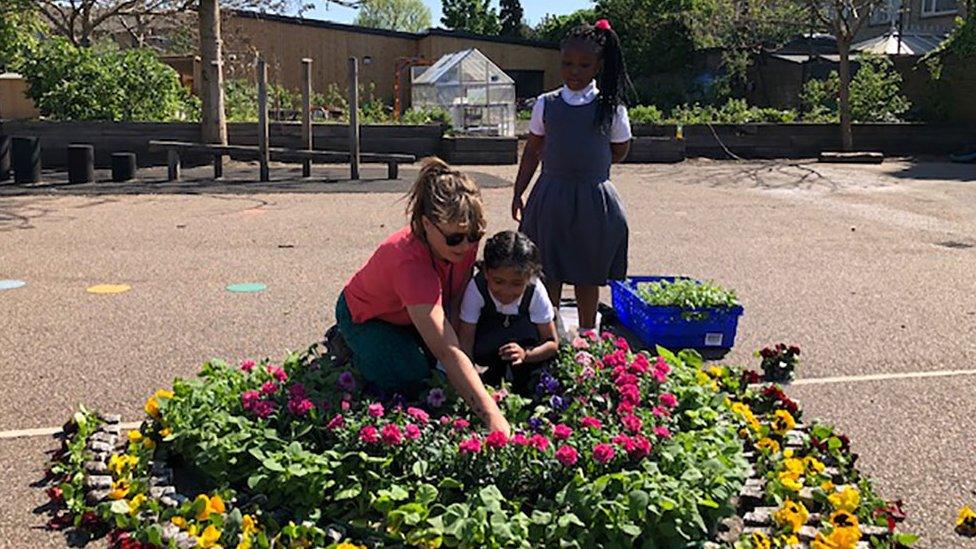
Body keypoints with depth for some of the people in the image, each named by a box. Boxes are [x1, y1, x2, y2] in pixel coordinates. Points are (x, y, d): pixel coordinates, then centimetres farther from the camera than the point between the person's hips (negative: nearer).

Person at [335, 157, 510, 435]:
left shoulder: (464, 240, -26)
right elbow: (447, 352, -51)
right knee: (411, 379, -25)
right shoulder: (410, 262, -46)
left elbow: (456, 302, -9)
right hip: (366, 318, -6)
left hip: (419, 313, 6)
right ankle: (349, 347, 3)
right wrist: (491, 416, -56)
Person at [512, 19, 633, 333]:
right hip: (550, 198, 1)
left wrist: (587, 161, 6)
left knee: (588, 277, 11)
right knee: (549, 274, 8)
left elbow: (619, 152, 9)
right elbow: (532, 152, 8)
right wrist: (518, 195, 9)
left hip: (593, 200, -1)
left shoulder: (611, 107, -3)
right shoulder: (546, 104, 1)